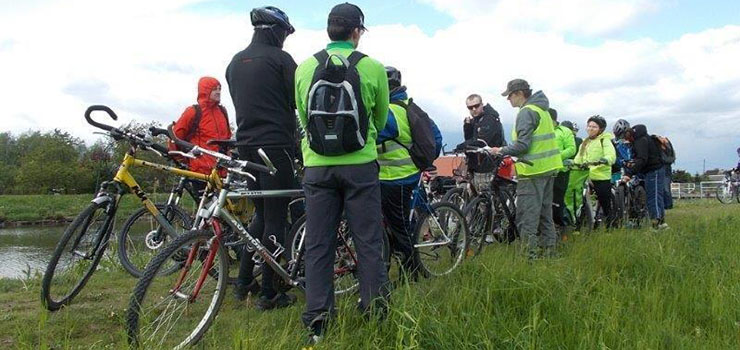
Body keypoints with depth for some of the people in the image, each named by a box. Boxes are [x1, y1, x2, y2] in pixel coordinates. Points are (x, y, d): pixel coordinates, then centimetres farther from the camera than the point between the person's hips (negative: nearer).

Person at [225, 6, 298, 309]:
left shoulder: (235, 62, 15)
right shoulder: (280, 59, -7)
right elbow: (299, 101, -7)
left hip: (246, 144, 7)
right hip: (276, 145, -7)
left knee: (261, 213, 19)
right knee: (275, 218, -1)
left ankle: (243, 281, 19)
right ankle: (268, 293, 5)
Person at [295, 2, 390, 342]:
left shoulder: (304, 68, 1)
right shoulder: (372, 67, -4)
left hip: (317, 166, 2)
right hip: (360, 165, -1)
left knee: (317, 245, 8)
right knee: (369, 243, 8)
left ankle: (316, 321, 12)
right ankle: (376, 313, 15)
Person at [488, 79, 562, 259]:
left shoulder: (526, 112, -14)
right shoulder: (542, 110, 17)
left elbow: (522, 145, -21)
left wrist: (501, 150, -8)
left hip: (533, 170, -10)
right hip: (549, 168, 10)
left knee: (527, 216, -7)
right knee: (545, 212, 17)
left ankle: (530, 252, -7)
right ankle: (549, 248, 24)